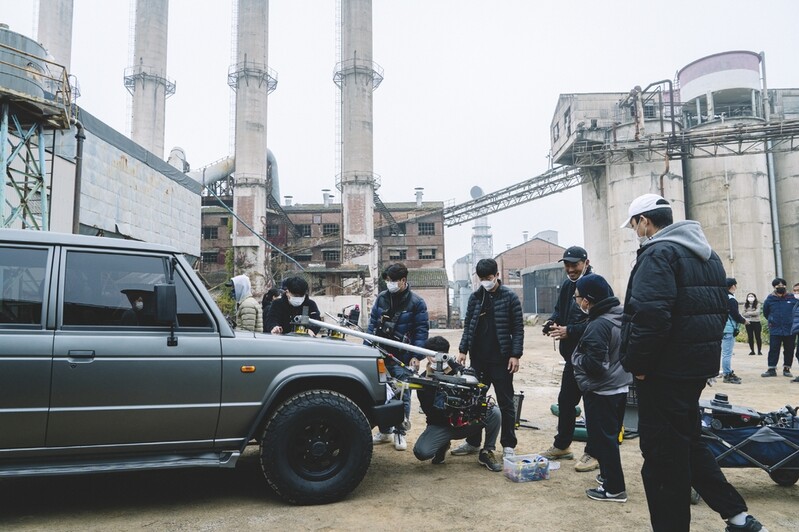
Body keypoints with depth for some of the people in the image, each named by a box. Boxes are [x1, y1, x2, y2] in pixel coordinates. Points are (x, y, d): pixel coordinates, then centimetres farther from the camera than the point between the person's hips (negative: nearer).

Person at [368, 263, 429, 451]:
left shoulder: (416, 302, -4)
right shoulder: (382, 297, 8)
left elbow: (421, 331, -6)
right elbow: (373, 324, 11)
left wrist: (417, 356, -12)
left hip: (403, 357, -4)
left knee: (402, 394, -1)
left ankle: (400, 432, 13)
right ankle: (384, 431, 24)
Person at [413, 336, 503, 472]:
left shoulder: (457, 369, -2)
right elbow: (428, 409, -21)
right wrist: (429, 378, -26)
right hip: (440, 426, -1)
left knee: (494, 412, -23)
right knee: (421, 452, -29)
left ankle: (487, 452, -2)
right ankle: (443, 445, 9)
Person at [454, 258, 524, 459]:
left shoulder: (509, 297, -4)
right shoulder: (475, 297, 8)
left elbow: (518, 328, -5)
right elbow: (468, 325, 11)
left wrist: (515, 355, -11)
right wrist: (463, 349, 3)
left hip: (501, 359, -4)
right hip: (478, 358, 4)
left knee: (505, 403, 5)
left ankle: (508, 445, 14)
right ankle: (473, 442, 22)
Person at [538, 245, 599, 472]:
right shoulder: (566, 285, 10)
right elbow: (560, 310, 19)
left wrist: (569, 331, -26)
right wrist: (552, 321, -2)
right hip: (572, 352, 8)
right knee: (565, 399, 16)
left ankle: (593, 453, 15)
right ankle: (562, 445, 31)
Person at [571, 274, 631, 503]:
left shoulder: (597, 325, -25)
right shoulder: (621, 317, 5)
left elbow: (594, 365, -25)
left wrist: (576, 357, -8)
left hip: (601, 392, -9)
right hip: (620, 387, 9)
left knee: (602, 439, 2)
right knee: (611, 436, 21)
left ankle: (614, 488, 10)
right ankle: (609, 474, 34)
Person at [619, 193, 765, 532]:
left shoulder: (658, 254, -15)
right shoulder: (707, 254, 15)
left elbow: (650, 316, -28)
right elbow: (720, 310, 20)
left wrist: (636, 363, -17)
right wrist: (705, 354, 21)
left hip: (666, 371, -10)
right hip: (699, 365, 10)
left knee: (662, 455, 0)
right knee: (688, 443, 23)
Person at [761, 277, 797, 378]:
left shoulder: (792, 298, -2)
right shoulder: (770, 299, -1)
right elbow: (766, 313, 13)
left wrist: (792, 321, 6)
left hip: (789, 330, 1)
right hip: (775, 330, -1)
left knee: (789, 350, 8)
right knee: (773, 350, 0)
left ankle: (787, 369, 20)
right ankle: (771, 369, 5)